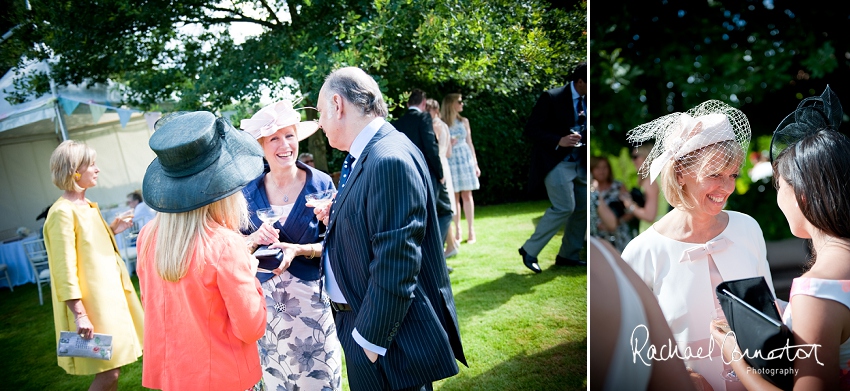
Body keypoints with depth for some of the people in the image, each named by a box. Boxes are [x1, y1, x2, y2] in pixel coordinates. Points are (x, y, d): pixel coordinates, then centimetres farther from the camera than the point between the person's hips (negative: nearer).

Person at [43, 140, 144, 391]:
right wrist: (79, 314, -23)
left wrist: (111, 230, 10)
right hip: (92, 301, -9)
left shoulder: (87, 205, 11)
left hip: (108, 293, 9)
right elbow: (65, 269, -20)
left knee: (113, 368, 14)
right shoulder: (63, 212, -16)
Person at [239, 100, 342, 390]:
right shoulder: (250, 191, -2)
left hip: (312, 295, -2)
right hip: (265, 299, 2)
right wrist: (254, 239, -16)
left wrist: (298, 250, -22)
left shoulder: (321, 183, -8)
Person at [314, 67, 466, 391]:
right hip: (361, 316, 9)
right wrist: (337, 219, -1)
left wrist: (369, 340, -20)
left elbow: (395, 268, -28)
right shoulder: (365, 155, 6)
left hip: (388, 335, -9)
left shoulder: (389, 160, -26)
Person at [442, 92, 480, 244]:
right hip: (450, 161, -2)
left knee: (467, 194, 0)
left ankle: (471, 230, 4)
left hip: (465, 159, 2)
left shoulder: (464, 121, 9)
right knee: (454, 196, 2)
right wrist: (448, 144, -17)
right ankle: (457, 230, 10)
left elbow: (470, 143, 11)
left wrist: (476, 164, 9)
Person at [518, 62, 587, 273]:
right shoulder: (552, 97, -11)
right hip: (557, 162, -8)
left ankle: (568, 255, 21)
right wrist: (558, 141, -25)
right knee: (564, 207, -15)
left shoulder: (585, 101, 9)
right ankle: (529, 250, -1)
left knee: (583, 208, 7)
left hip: (580, 163, 8)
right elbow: (531, 129, -13)